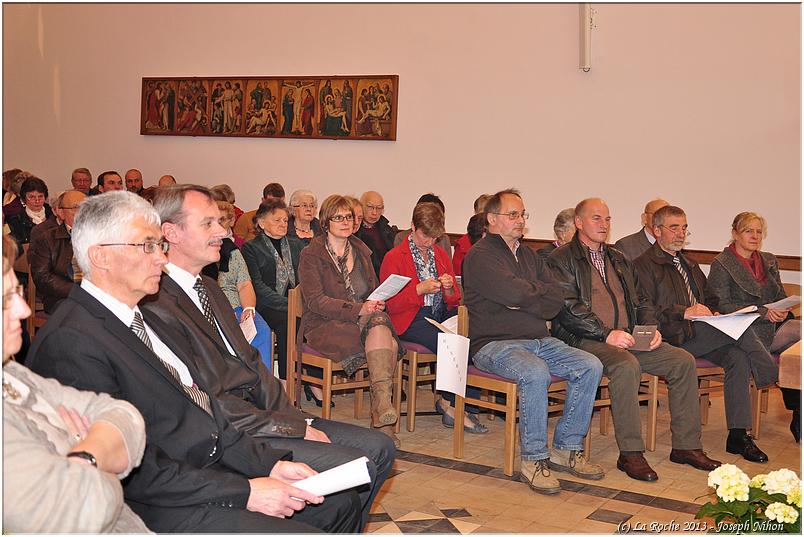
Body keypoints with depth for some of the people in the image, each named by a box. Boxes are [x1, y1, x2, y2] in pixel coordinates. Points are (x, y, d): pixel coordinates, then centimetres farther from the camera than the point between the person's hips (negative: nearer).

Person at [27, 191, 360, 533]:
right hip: (164, 511, -9)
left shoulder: (144, 320, 14)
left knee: (340, 501, 6)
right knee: (303, 530, -19)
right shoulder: (70, 343, -18)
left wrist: (271, 463, 1)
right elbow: (135, 473, -20)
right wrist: (245, 492, -18)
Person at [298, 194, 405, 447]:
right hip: (324, 326, -5)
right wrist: (358, 309, -22)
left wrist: (377, 304, -4)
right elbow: (315, 300, -10)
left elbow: (374, 290, 22)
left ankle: (381, 412, -34)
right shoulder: (311, 254, 1)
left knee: (379, 321, -33)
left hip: (364, 320, 5)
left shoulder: (361, 250, 19)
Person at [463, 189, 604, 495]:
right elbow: (514, 293, -20)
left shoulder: (529, 256, 21)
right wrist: (540, 290, 0)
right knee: (536, 373, -35)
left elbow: (556, 300, 7)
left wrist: (524, 295, -8)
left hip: (539, 340, 8)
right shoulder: (480, 256, -4)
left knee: (590, 366, -11)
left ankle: (567, 448, -2)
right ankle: (533, 459, -22)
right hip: (495, 344, -8)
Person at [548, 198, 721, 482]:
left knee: (684, 361, -9)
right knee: (627, 365, -35)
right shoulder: (561, 259, 0)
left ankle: (686, 445, -2)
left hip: (629, 338, 7)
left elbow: (642, 301, 24)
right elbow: (568, 308, -12)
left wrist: (652, 328, 3)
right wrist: (607, 334, -20)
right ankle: (630, 453, -26)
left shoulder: (619, 260, 25)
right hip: (585, 339, -7)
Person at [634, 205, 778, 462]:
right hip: (672, 338, -7)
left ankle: (738, 435, -19)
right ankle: (775, 376, -10)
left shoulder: (690, 265, 29)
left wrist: (712, 314, 9)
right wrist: (684, 312, -19)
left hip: (699, 335, 7)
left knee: (738, 357, -23)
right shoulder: (644, 265, 2)